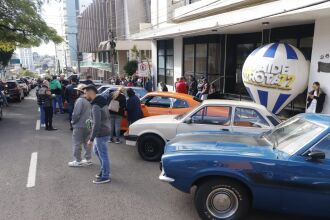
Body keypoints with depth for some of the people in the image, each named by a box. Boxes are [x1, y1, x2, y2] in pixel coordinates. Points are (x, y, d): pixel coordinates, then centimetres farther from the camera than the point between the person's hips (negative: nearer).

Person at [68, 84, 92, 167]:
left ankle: (78, 161, 7)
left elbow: (76, 113, -21)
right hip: (88, 125, 8)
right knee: (86, 142, 15)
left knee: (77, 144, 2)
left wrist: (73, 121, -5)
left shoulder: (80, 100, -18)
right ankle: (88, 159, 21)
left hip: (79, 125, -8)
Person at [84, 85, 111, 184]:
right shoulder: (101, 102, 8)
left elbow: (97, 124, -27)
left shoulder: (96, 106, -23)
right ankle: (104, 170, 36)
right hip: (104, 132, 10)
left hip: (101, 134, -10)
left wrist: (91, 139, -22)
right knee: (96, 150, 25)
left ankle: (105, 177, 18)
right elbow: (107, 117, 17)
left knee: (103, 155, 3)